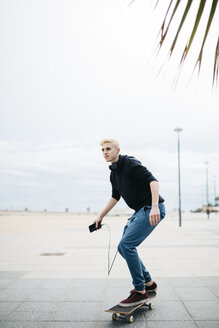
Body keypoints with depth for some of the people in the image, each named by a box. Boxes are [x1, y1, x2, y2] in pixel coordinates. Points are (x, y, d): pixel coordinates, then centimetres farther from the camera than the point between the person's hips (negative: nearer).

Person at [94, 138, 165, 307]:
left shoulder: (130, 163, -13)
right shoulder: (114, 173, 15)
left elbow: (153, 180, -24)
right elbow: (115, 197, 27)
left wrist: (154, 207, -37)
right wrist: (101, 216, 28)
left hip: (153, 209, -10)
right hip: (141, 211, 10)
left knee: (126, 245, -17)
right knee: (123, 247, 9)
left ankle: (140, 292, -4)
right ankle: (149, 283, 23)